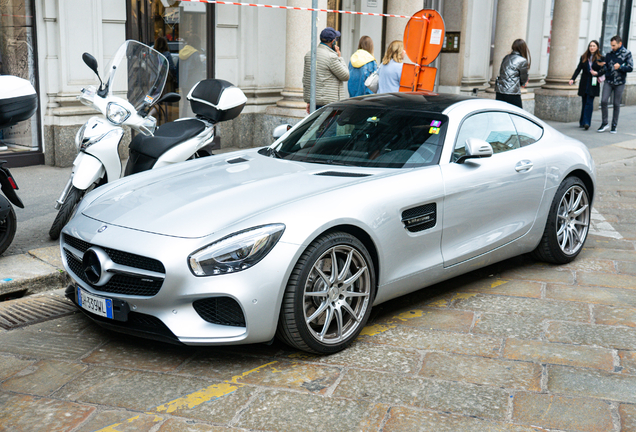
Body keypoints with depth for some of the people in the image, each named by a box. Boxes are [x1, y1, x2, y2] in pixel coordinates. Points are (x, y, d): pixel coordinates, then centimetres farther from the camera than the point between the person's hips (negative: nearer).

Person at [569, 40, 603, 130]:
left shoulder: (600, 58, 1)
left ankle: (586, 122, -13)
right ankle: (582, 122, 16)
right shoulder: (584, 57, 9)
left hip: (593, 84, -3)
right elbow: (578, 69, 5)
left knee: (589, 102, -10)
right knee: (584, 103, 7)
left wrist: (597, 73, -16)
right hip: (584, 83, 3)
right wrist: (573, 79, -8)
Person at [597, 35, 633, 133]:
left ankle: (614, 126, 14)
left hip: (619, 83, -2)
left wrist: (620, 67, -19)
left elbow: (630, 68, -5)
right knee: (604, 101, -12)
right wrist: (598, 73, 0)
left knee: (616, 104, 4)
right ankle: (604, 123, 2)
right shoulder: (609, 54, 8)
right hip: (608, 82, 2)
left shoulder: (627, 53, -1)